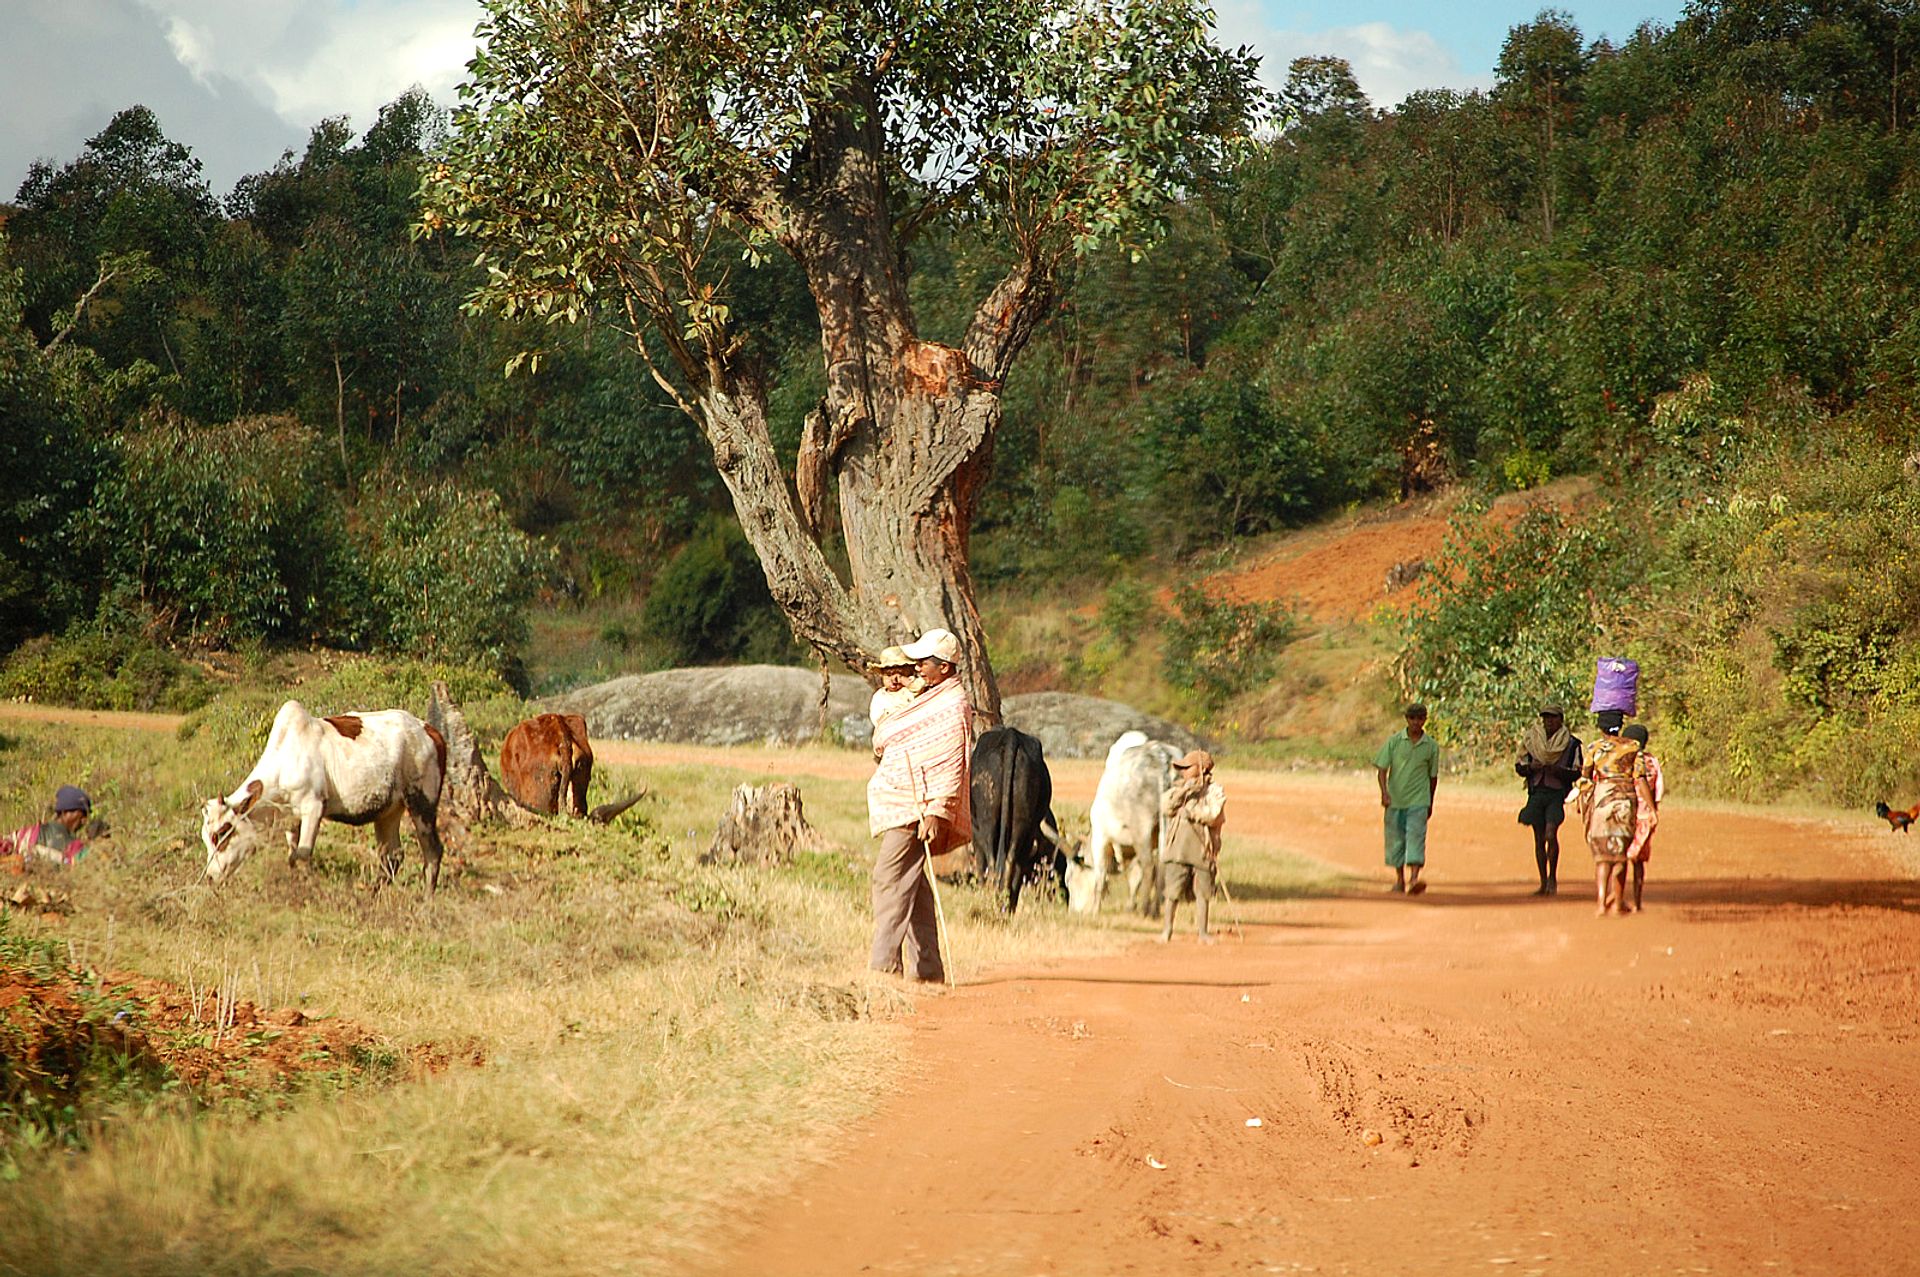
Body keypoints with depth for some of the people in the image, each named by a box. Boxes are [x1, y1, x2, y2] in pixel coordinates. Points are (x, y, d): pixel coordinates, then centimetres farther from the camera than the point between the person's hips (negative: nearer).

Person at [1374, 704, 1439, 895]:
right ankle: (1399, 879, 24)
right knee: (1395, 839, 8)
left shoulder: (1431, 746, 2)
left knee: (1416, 837, -15)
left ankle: (1414, 878, -25)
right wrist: (1384, 792, -18)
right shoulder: (1394, 741, -1)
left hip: (1418, 801, -1)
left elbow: (1433, 776, 12)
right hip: (1395, 800, 1)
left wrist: (1430, 803, 16)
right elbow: (1382, 768, -3)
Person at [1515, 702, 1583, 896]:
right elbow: (1519, 766, 11)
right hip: (1536, 792, 3)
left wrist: (1559, 770, -16)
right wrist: (1531, 767, -10)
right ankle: (1543, 884, 14)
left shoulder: (1571, 743, 1)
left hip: (1557, 794, -3)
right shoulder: (1531, 740, 8)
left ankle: (1553, 877, -2)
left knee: (1551, 835, -19)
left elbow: (1577, 772, 1)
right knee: (1539, 839, 5)